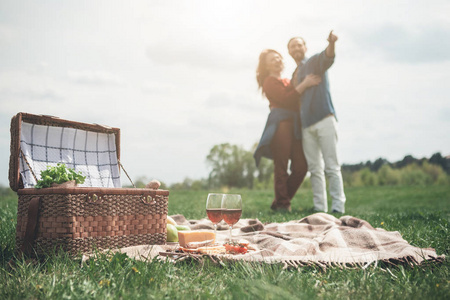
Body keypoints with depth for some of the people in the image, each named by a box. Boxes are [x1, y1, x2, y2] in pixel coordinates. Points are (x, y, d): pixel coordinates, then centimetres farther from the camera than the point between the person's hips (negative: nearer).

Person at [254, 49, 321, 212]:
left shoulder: (287, 82, 28)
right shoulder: (269, 82, 4)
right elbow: (285, 99, -10)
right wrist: (304, 84, -13)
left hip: (294, 124, 7)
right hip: (280, 122, -7)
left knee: (301, 166, 0)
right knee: (281, 166, -7)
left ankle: (279, 202, 10)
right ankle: (282, 204, 1)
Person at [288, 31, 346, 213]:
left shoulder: (314, 62, 6)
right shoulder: (295, 75, 23)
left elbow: (327, 58, -18)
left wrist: (331, 44, -39)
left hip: (324, 120, -6)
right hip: (306, 125, 6)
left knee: (331, 166, -6)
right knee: (314, 168, 4)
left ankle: (338, 205, -4)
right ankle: (320, 207, 7)